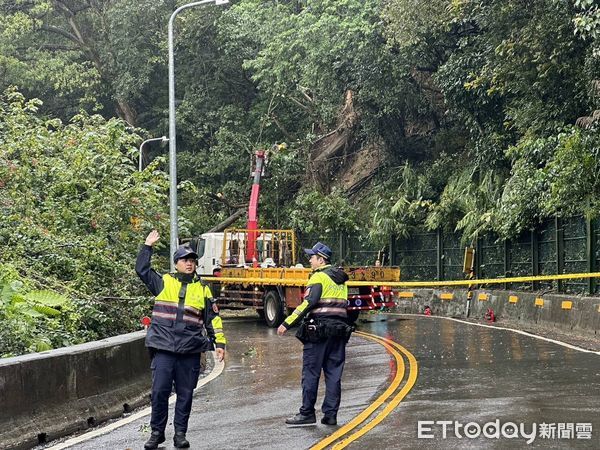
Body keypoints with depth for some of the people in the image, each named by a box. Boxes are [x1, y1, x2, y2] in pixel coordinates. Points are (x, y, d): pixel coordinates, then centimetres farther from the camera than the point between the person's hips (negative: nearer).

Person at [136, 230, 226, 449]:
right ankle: (157, 432, 8)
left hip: (190, 351, 1)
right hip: (164, 348, -1)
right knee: (160, 390, -4)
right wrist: (148, 246, 2)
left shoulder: (202, 289, 11)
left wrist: (219, 343, 8)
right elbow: (141, 269, 4)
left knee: (185, 394, 4)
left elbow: (212, 318, 13)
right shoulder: (164, 282, 9)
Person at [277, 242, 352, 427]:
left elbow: (308, 303, -19)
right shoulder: (342, 278, 16)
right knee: (334, 373, 7)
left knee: (311, 372, -1)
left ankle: (307, 413, 1)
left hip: (318, 330, -7)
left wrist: (287, 323, -21)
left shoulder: (319, 277, -9)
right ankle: (331, 415, 7)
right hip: (340, 330, 7)